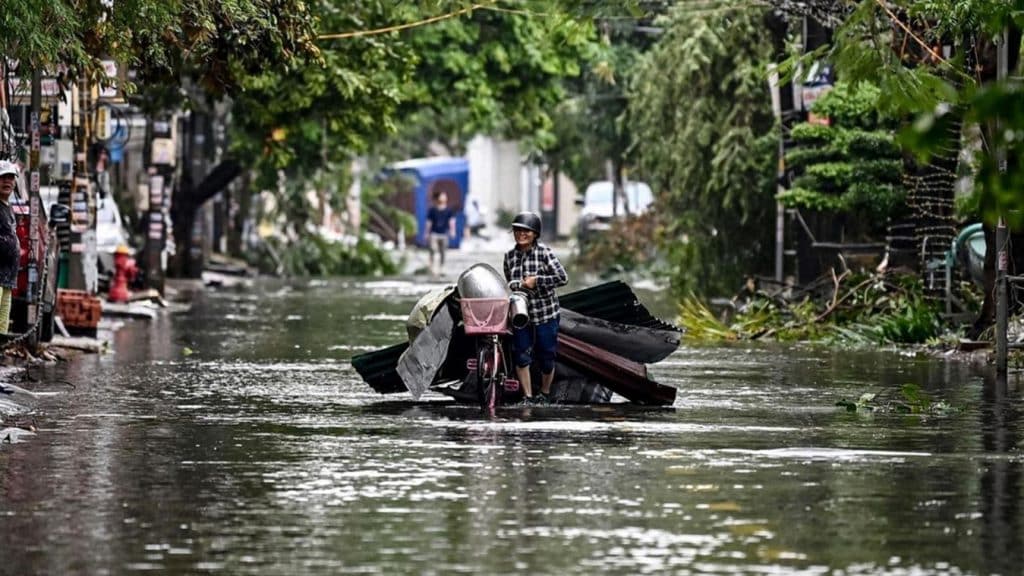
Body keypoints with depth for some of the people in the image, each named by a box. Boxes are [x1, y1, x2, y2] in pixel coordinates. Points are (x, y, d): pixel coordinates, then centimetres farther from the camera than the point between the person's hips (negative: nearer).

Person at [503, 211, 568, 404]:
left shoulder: (544, 252, -10)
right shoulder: (509, 256, 3)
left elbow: (562, 278, -15)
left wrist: (536, 280, -18)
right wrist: (520, 285, -8)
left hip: (546, 314, -3)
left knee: (546, 357, 6)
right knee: (522, 356, -2)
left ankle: (545, 393, 26)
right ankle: (528, 397, 7)